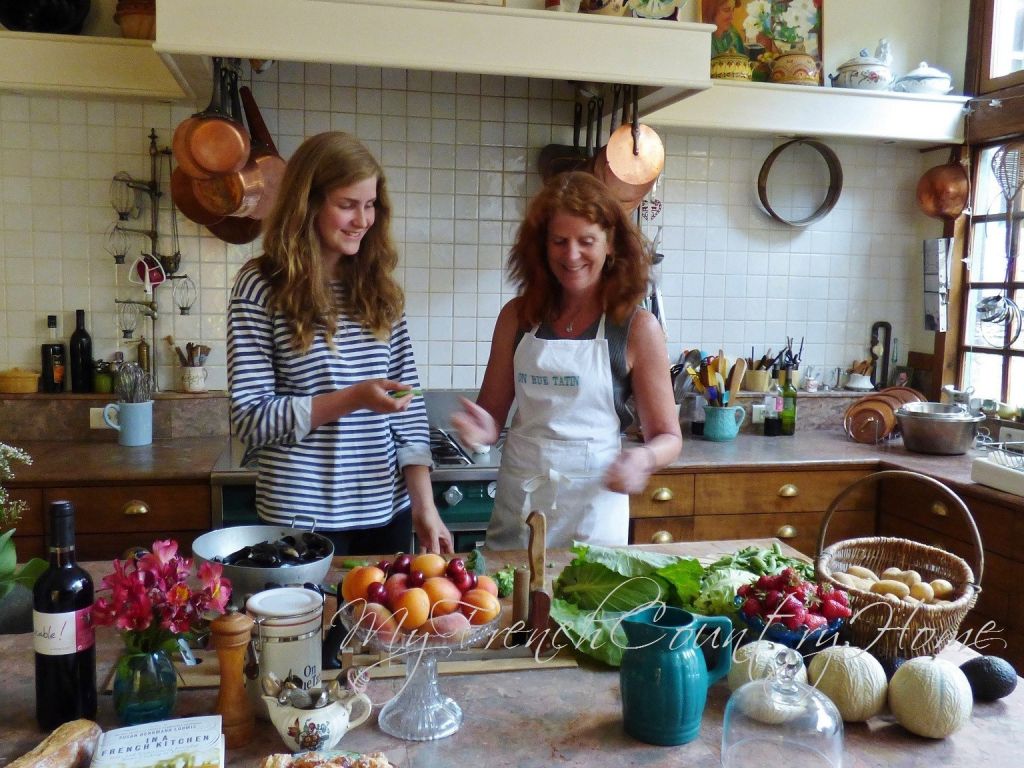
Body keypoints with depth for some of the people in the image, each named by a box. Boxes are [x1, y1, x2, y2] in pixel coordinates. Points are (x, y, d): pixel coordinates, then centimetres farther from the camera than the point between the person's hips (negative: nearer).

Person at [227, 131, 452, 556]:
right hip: (304, 516, -4)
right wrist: (352, 399, -20)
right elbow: (250, 418, -10)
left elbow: (409, 404, 4)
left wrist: (424, 505, -3)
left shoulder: (377, 287, 5)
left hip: (388, 512, 5)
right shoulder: (261, 286, -8)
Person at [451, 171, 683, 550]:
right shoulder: (518, 316, 1)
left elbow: (668, 436, -1)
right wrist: (482, 429, -12)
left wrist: (643, 459, -21)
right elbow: (493, 412, 9)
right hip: (516, 505, 3)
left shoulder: (637, 327, -6)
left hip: (593, 511, -2)